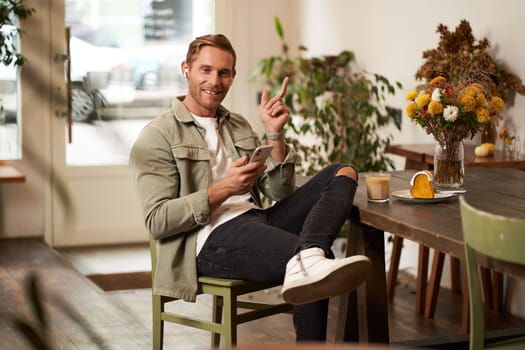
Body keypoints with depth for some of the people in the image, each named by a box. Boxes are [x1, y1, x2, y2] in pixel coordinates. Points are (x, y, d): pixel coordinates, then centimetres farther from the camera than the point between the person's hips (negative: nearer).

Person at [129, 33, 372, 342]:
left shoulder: (239, 126, 24)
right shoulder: (158, 136, 3)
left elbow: (281, 193, 15)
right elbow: (157, 221, -8)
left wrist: (275, 134, 1)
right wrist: (222, 189, -17)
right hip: (212, 238, -9)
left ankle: (307, 260, -41)